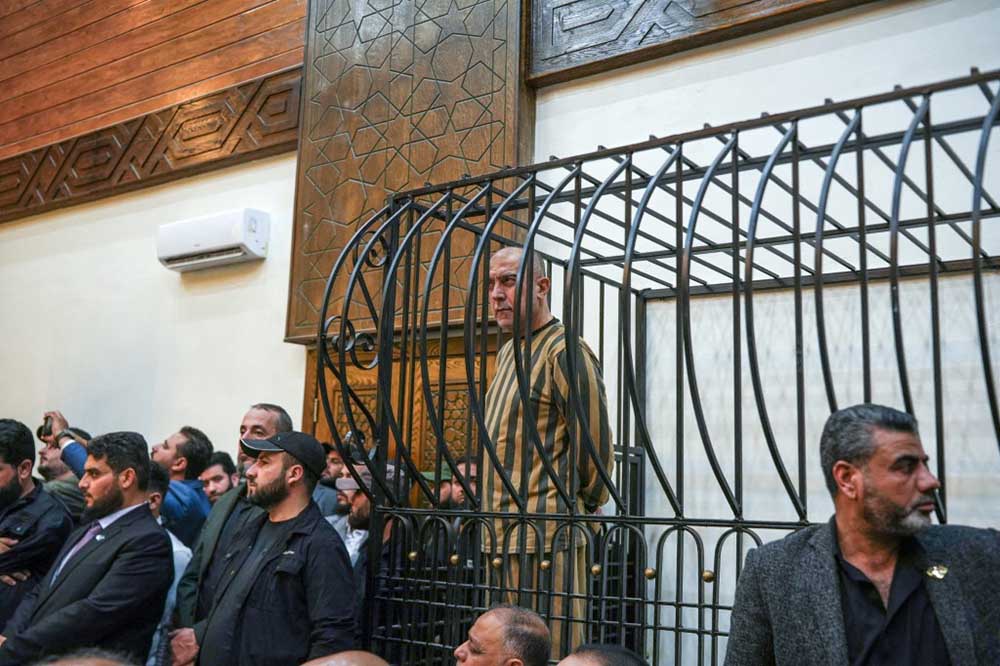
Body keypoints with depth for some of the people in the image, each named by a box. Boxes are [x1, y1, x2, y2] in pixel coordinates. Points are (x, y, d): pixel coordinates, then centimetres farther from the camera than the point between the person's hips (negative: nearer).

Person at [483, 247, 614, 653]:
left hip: (545, 534, -9)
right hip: (507, 530, 9)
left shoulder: (564, 352, -13)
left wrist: (581, 508, -2)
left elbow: (595, 445, -13)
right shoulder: (509, 351, 16)